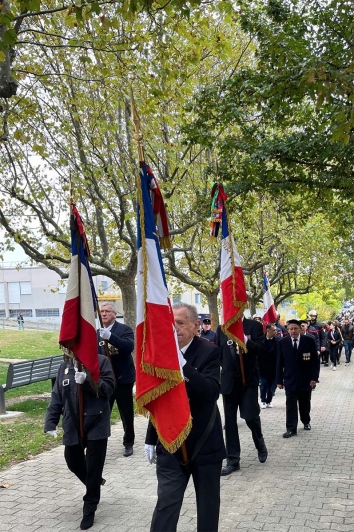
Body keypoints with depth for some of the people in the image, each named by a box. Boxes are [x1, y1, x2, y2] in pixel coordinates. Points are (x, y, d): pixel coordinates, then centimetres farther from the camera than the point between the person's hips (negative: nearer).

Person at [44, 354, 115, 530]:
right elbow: (57, 396, 5)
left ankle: (89, 510, 18)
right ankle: (93, 485, 46)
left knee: (93, 467, 3)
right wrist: (50, 423, -1)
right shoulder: (65, 366, 5)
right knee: (73, 462, 17)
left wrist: (87, 380, -28)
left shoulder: (101, 361, -8)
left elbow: (108, 387, -14)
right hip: (72, 426, 5)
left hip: (96, 425, -5)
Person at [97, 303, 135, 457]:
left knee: (126, 414, 8)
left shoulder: (124, 329, -8)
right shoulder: (97, 333, 9)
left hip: (122, 378, -3)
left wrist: (110, 337, -37)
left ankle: (128, 443, 23)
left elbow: (129, 346, -26)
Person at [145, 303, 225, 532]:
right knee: (166, 502, -1)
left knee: (208, 503, 13)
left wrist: (182, 364, -38)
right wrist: (151, 439, 13)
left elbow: (212, 392, -28)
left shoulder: (209, 352, -13)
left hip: (205, 443, -3)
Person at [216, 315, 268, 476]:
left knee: (251, 416, -6)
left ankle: (260, 443, 26)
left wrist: (246, 341, -29)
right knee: (230, 420, 4)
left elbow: (260, 349, -12)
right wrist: (218, 373, 4)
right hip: (229, 380, 3)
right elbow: (218, 353, 13)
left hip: (248, 379, -3)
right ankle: (232, 460, 12)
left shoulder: (254, 326, -2)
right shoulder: (221, 329, 7)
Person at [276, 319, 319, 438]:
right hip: (290, 380, 0)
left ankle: (306, 422, 37)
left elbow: (315, 361, -4)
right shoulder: (283, 342, -4)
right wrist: (279, 380, -3)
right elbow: (279, 363, 0)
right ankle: (291, 429, 3)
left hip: (306, 379, 0)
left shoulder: (309, 341, -6)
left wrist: (314, 378, -11)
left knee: (305, 404, 15)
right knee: (291, 405, -2)